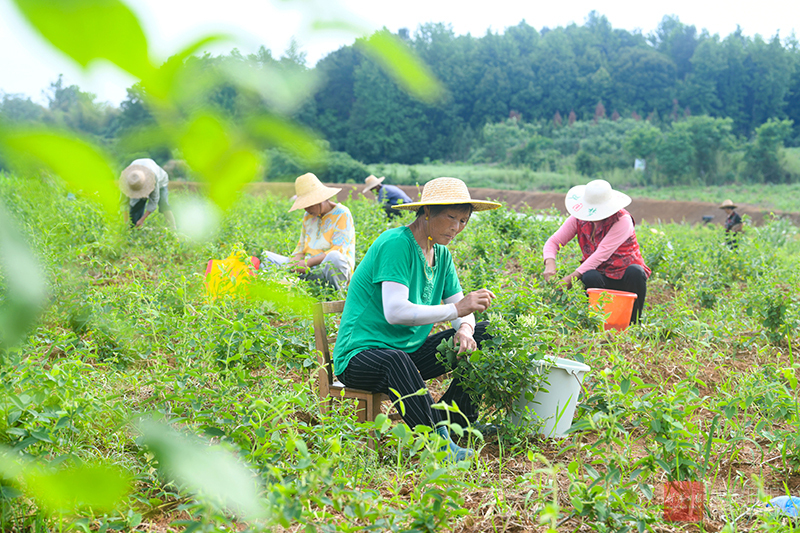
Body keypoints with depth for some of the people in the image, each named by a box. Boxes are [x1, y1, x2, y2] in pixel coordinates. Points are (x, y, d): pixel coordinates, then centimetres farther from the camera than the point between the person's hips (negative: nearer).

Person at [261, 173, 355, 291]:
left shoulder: (342, 214, -4)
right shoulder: (308, 216, 18)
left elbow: (337, 251, -13)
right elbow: (301, 248, 17)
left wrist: (308, 262, -21)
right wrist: (293, 263, -6)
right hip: (309, 268, 7)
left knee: (334, 257, -41)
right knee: (266, 256, -3)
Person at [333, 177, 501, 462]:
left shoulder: (440, 254, 9)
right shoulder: (395, 244, -18)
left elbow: (461, 308, 8)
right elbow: (395, 312, -29)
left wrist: (464, 329, -16)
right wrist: (456, 310, -32)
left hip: (410, 351, 9)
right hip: (360, 355, -9)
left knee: (486, 334, 2)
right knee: (394, 360, -43)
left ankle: (451, 419, -1)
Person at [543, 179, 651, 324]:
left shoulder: (622, 220, -18)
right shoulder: (579, 219, -3)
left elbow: (602, 254, -26)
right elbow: (553, 241, -4)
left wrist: (572, 277, -33)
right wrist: (550, 264, -27)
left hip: (625, 274, -2)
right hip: (603, 276, 2)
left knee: (635, 272, -37)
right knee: (589, 277, -34)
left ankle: (633, 323, -19)